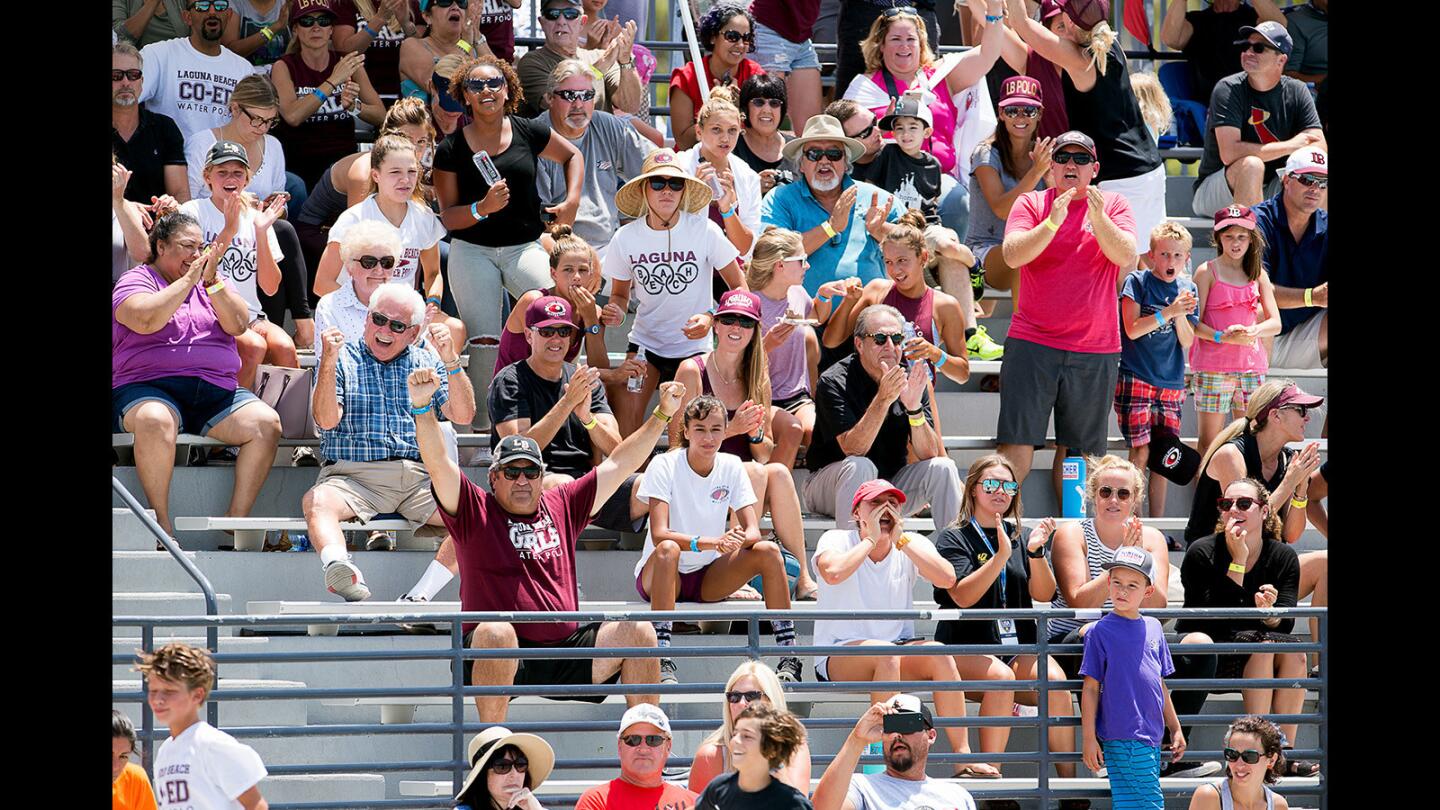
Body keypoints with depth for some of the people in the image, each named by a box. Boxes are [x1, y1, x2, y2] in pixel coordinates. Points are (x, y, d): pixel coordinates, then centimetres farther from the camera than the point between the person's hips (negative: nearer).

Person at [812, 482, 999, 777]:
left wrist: (900, 540, -11)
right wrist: (871, 539, -14)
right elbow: (832, 572, -26)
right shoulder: (836, 540, -1)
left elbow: (947, 578, -11)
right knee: (886, 653, -35)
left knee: (938, 653, -27)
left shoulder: (912, 545, 8)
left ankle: (962, 756, -29)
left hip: (899, 646, 4)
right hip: (840, 655, -4)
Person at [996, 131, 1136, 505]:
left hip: (1096, 348, 1)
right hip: (1032, 343, -1)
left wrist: (1099, 218, -20)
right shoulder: (1031, 203, 6)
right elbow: (1013, 255, -9)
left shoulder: (1114, 205, 8)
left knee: (1078, 447, 6)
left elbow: (1127, 257, -6)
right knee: (1017, 442, -7)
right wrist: (1053, 222, -21)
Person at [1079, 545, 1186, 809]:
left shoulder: (1153, 627, 12)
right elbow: (1091, 688, -3)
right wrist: (1089, 738, -8)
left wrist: (1175, 729, 23)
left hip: (1151, 738, 5)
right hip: (1123, 739, -5)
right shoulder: (1100, 631, -3)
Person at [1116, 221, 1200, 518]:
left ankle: (1157, 519, 12)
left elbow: (1187, 342, 7)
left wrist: (1181, 315, -11)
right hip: (1136, 378, -4)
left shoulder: (1187, 289, 10)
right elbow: (1132, 329, -10)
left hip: (1170, 381, 4)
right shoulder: (1137, 281, -2)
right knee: (1141, 450, -10)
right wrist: (1170, 312, -17)